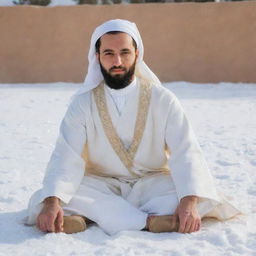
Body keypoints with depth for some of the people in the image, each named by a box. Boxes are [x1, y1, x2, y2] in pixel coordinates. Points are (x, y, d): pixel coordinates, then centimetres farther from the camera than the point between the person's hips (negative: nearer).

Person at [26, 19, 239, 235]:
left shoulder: (162, 100, -4)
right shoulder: (84, 103, -2)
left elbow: (186, 153, -13)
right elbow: (66, 159, -12)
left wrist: (190, 202, -32)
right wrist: (52, 203, -32)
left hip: (152, 185, 0)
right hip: (101, 187, 1)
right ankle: (150, 221, -32)